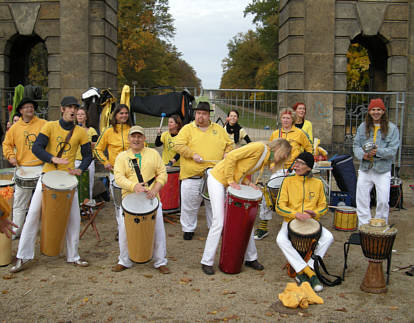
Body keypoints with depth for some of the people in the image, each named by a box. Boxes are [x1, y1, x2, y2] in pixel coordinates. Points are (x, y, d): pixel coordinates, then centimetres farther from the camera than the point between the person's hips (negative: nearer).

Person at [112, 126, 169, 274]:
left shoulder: (153, 153, 9)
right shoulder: (122, 157, 7)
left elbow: (162, 174, 5)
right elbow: (118, 177, -7)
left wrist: (155, 188, -12)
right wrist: (134, 186, -24)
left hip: (151, 199, 0)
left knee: (158, 229, 1)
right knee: (124, 229, 2)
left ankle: (160, 262, 16)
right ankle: (124, 261, 21)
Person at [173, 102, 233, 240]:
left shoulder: (219, 129, 12)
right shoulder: (187, 129, 1)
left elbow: (229, 144, 17)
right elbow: (178, 145, -8)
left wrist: (226, 155, -1)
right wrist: (193, 155, -17)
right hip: (192, 176, -2)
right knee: (189, 205, 5)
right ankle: (188, 229, 21)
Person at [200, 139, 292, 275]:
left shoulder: (265, 160, 10)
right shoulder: (260, 147, -18)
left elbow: (244, 173, 12)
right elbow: (231, 156, -23)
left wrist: (249, 183, -7)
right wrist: (231, 181, -23)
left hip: (232, 185, 9)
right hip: (217, 180, -9)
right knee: (219, 222, -10)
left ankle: (251, 258, 21)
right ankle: (207, 262, 2)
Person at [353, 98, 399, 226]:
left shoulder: (392, 128, -2)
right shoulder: (363, 127, 6)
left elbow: (392, 150, -8)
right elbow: (356, 145, 5)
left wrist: (378, 152, -24)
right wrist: (362, 154, -15)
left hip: (383, 170, -2)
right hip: (365, 169, 3)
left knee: (383, 201, 0)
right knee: (362, 200, 5)